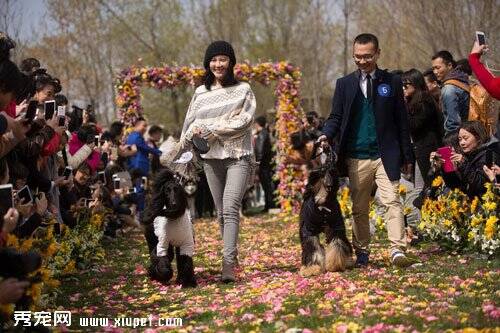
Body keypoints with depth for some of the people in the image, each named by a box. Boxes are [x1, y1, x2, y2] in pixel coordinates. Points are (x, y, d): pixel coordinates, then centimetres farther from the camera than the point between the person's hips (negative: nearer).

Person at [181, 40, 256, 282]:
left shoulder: (243, 90, 4)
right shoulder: (200, 93, 13)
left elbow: (244, 121, -8)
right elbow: (190, 124, 15)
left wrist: (212, 129, -11)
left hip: (238, 156, -4)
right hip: (211, 157, 4)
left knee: (230, 208, -18)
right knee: (221, 212, 7)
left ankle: (228, 263, -25)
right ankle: (232, 257, 16)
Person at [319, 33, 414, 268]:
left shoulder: (392, 82, 6)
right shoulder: (344, 84, 8)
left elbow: (401, 122, 7)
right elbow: (336, 117, 8)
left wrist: (407, 156, 5)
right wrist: (326, 135, -14)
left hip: (386, 156, -2)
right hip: (356, 158, 2)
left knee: (392, 201, -13)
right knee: (359, 208, 8)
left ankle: (398, 251, -19)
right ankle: (361, 253, 17)